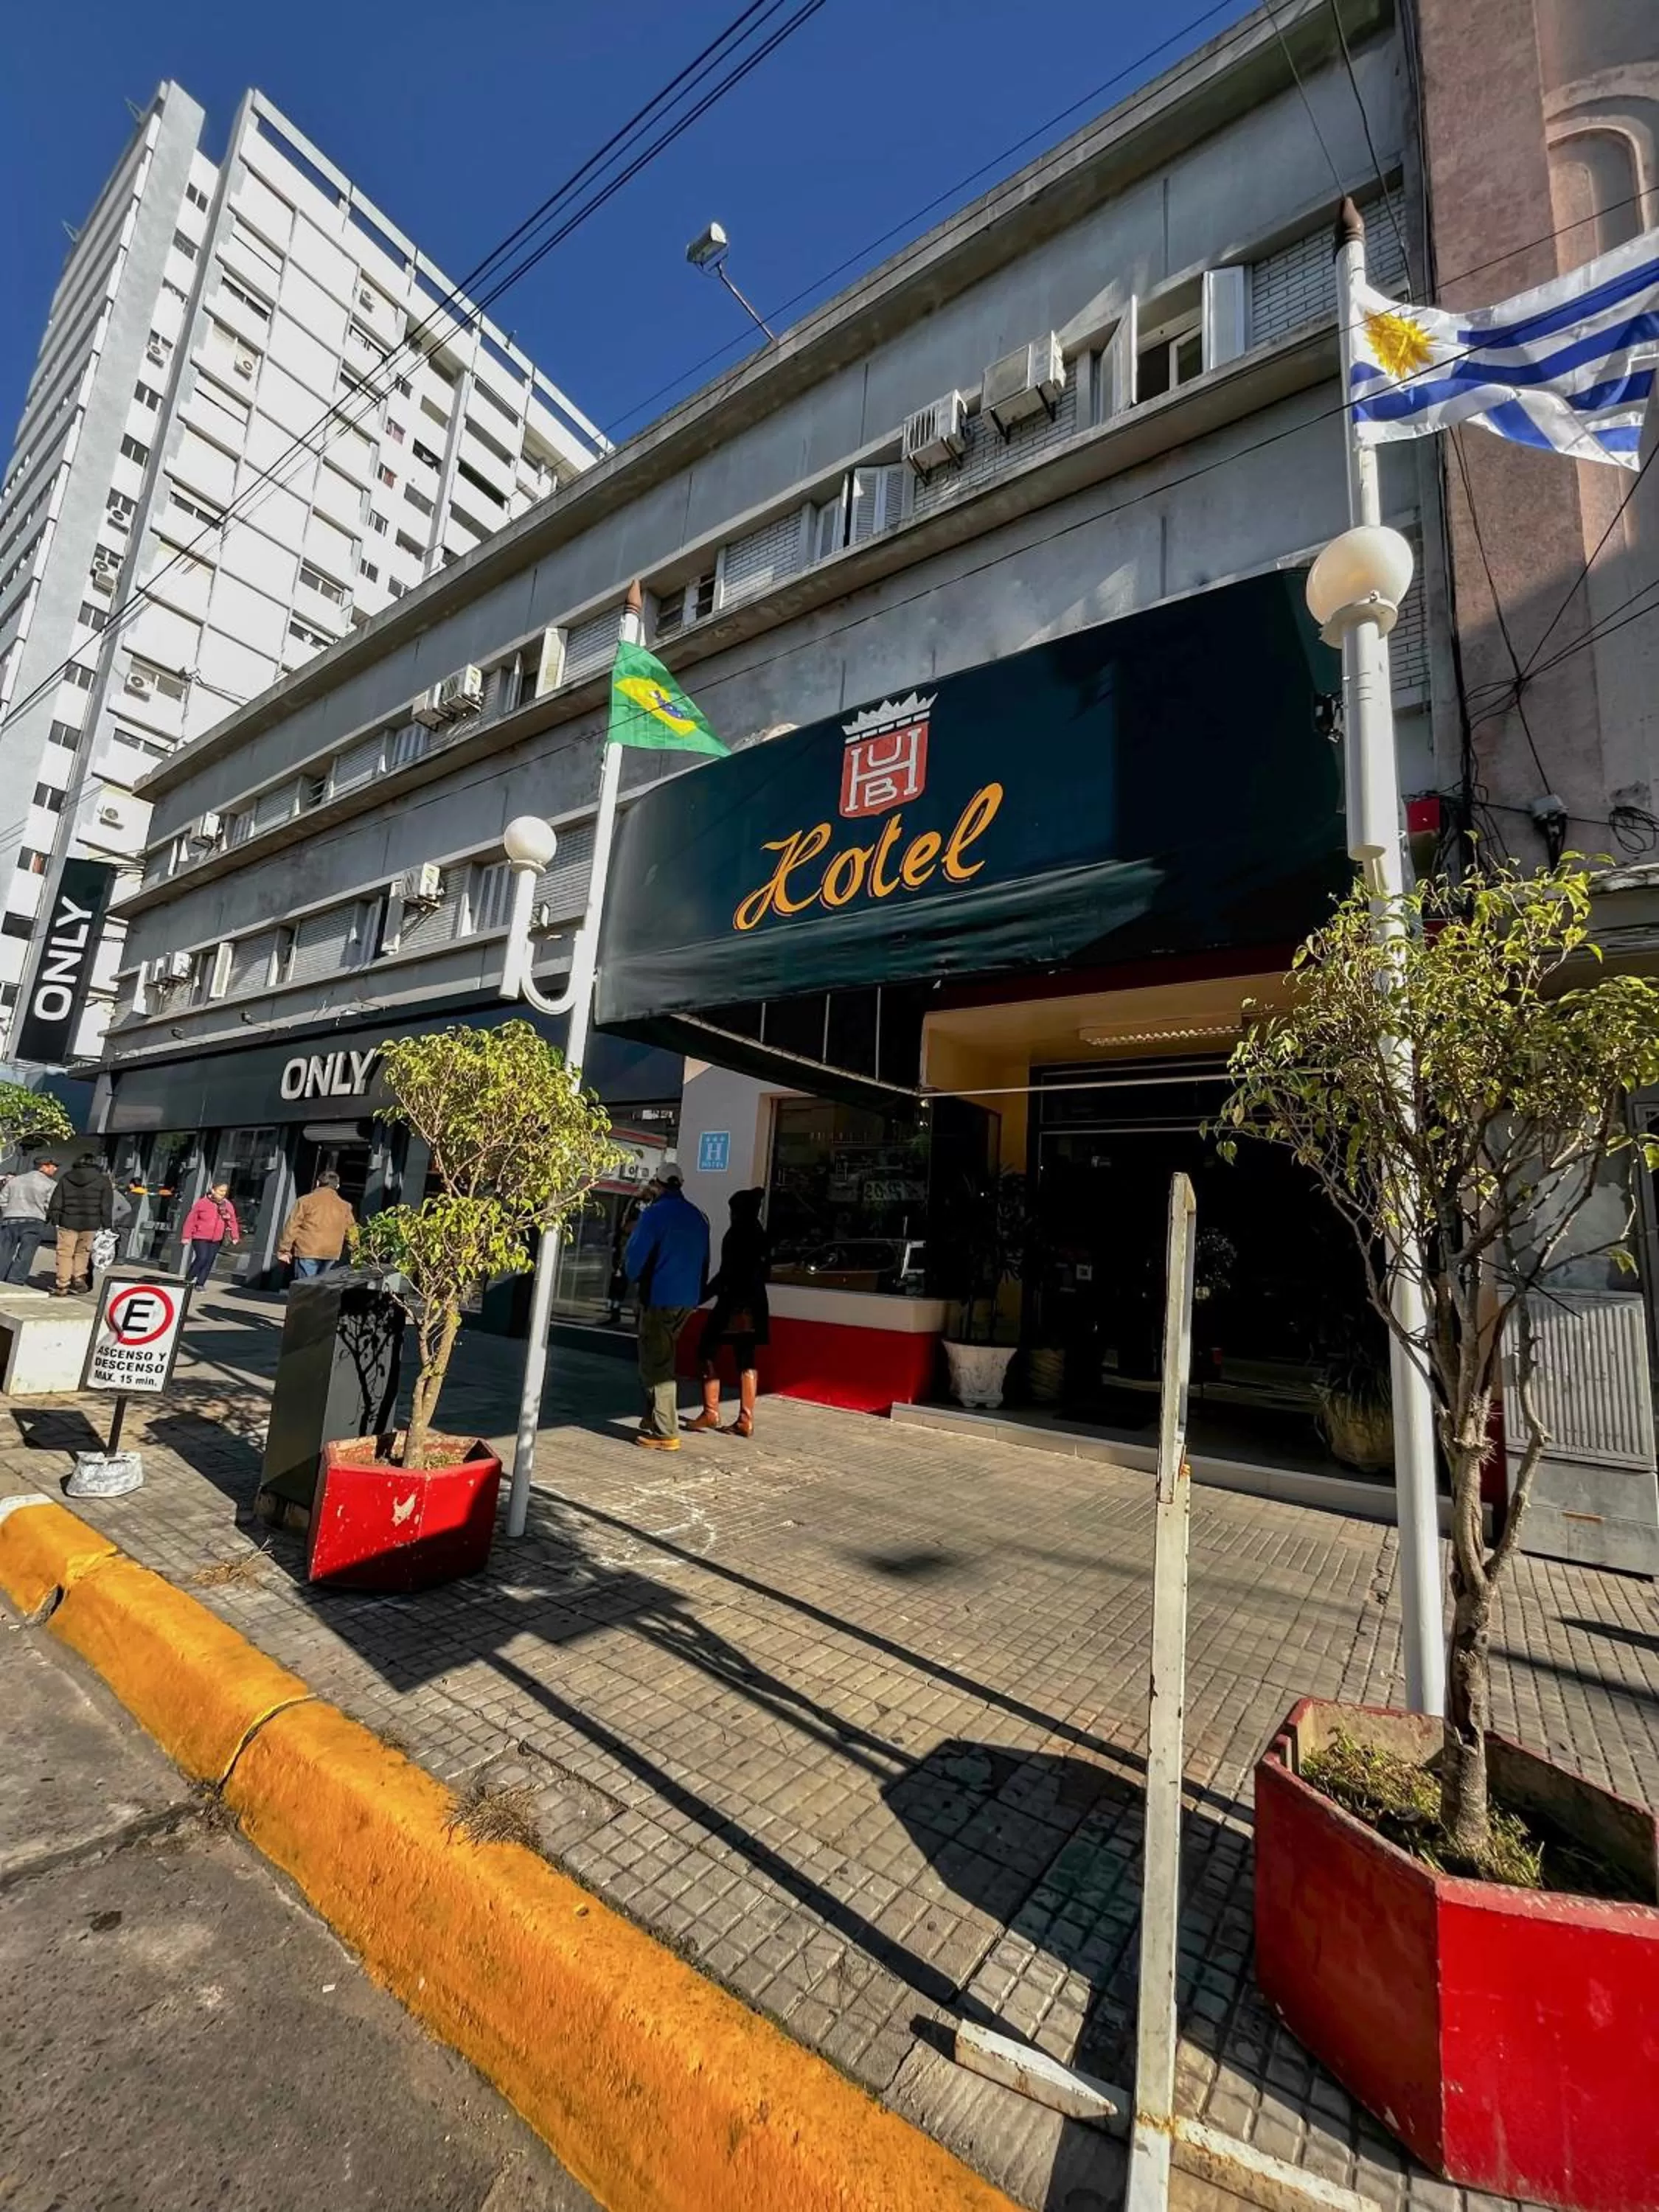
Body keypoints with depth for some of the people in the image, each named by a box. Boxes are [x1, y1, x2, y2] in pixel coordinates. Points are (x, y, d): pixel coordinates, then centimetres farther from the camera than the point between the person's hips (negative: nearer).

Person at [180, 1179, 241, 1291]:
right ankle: (189, 1279, 8)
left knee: (209, 1262, 5)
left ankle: (200, 1284, 16)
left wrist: (235, 1237, 2)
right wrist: (187, 1236, -5)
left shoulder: (228, 1205, 2)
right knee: (202, 1258, -15)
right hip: (200, 1237, -4)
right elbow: (191, 1220, -5)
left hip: (216, 1240, 4)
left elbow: (233, 1221, 7)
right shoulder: (203, 1202, -10)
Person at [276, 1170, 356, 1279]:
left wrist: (284, 1250, 4)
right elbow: (351, 1231, 12)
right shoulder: (344, 1206, 10)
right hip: (331, 1254, 3)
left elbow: (292, 1226, -2)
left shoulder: (307, 1200, 0)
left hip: (308, 1252, -3)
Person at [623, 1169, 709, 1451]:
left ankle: (665, 1433, 0)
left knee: (656, 1365, 0)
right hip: (688, 1300, 7)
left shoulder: (655, 1213, -10)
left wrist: (635, 1279, 11)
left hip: (659, 1298, -7)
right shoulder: (699, 1217, 10)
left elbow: (635, 1254, -9)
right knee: (662, 1360, 19)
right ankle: (654, 1421, 26)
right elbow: (703, 1260, 14)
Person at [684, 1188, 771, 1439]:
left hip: (733, 1304, -8)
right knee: (746, 1360, 9)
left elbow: (727, 1272, -15)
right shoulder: (761, 1235, 13)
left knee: (708, 1351, 4)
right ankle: (746, 1420, 9)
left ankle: (711, 1412, 2)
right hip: (754, 1305, 8)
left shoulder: (737, 1233, -11)